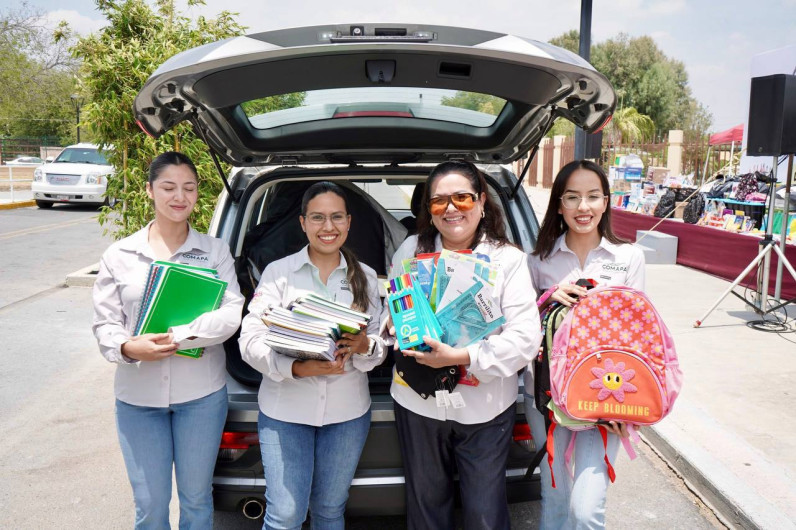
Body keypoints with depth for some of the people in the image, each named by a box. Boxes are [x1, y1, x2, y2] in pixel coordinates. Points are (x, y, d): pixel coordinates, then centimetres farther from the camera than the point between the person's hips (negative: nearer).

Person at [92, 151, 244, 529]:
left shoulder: (215, 251, -1)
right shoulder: (119, 255, 2)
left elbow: (231, 314, -12)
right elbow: (105, 323, 1)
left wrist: (177, 336, -23)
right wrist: (128, 348, -20)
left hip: (201, 393, 0)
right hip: (138, 396, 1)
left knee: (196, 498, 14)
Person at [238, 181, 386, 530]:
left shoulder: (366, 277, 5)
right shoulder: (278, 272, -4)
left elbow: (380, 341, 5)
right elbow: (251, 340, -10)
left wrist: (365, 346, -19)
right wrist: (297, 368, -26)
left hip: (348, 410, 3)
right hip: (285, 409, -2)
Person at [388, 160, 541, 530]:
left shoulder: (508, 259, -8)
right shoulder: (411, 251, 0)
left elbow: (526, 339, -15)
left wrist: (460, 357, -25)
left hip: (485, 407, -2)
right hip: (418, 401, 3)